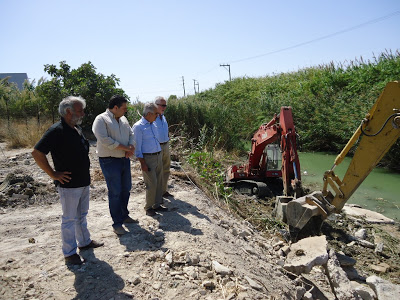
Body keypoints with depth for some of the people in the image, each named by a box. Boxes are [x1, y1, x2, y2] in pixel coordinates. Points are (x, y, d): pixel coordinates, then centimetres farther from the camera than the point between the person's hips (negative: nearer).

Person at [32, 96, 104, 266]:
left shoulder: (77, 129, 9)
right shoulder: (57, 131, -18)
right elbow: (37, 153, -22)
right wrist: (53, 174, -18)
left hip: (83, 182, 8)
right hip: (69, 184, -8)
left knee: (81, 215, 21)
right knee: (69, 218, 4)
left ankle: (84, 242, 37)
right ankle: (69, 253, 17)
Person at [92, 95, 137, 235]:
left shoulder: (123, 119, 11)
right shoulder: (101, 120, -12)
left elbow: (131, 134, 15)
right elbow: (105, 140, -22)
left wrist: (131, 147, -7)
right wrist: (126, 148, -17)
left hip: (124, 159, 7)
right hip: (110, 161, -7)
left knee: (126, 189, 15)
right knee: (115, 192, -2)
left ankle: (124, 215, 33)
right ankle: (117, 223, 10)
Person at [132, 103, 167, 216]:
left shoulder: (153, 125, 14)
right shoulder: (138, 127, -10)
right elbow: (137, 147, -11)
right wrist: (142, 163, -15)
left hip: (158, 157, 8)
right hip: (147, 158, -7)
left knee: (159, 182, 11)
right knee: (152, 184, -7)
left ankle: (157, 205, 24)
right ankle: (148, 207, 10)